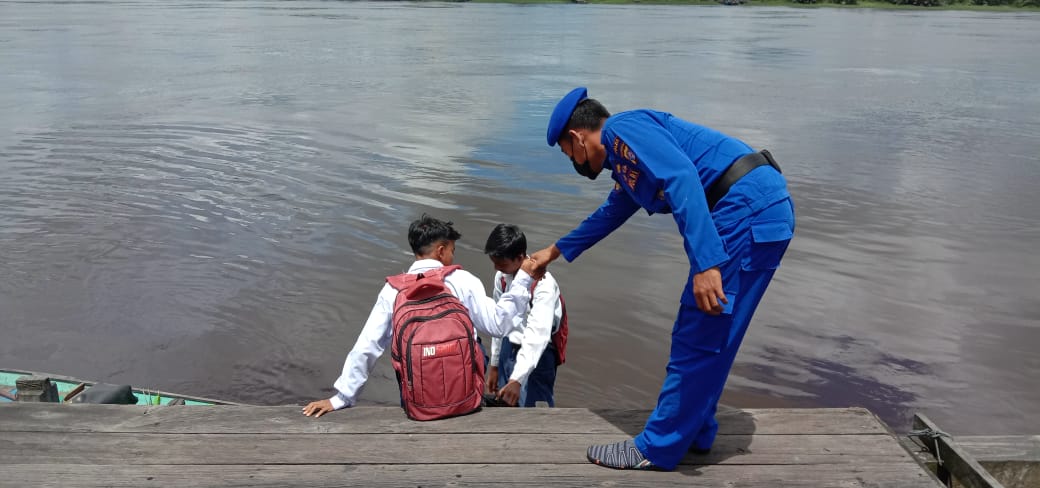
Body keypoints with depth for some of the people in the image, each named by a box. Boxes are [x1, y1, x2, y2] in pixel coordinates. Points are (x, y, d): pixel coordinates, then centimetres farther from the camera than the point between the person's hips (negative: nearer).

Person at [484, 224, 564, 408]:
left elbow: (538, 335, -31)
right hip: (508, 351, 7)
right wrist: (494, 364, 16)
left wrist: (517, 379, -40)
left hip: (535, 356, -6)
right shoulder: (502, 276, -1)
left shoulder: (543, 284, -23)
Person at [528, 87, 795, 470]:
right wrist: (555, 251, 56)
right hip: (763, 212, 10)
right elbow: (609, 215, 43)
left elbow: (682, 178, -21)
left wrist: (705, 264, -27)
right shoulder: (626, 158, 26)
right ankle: (695, 431, 31)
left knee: (697, 339, -2)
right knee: (706, 337, 18)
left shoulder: (622, 129, -4)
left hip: (748, 211, -10)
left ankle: (658, 449, 10)